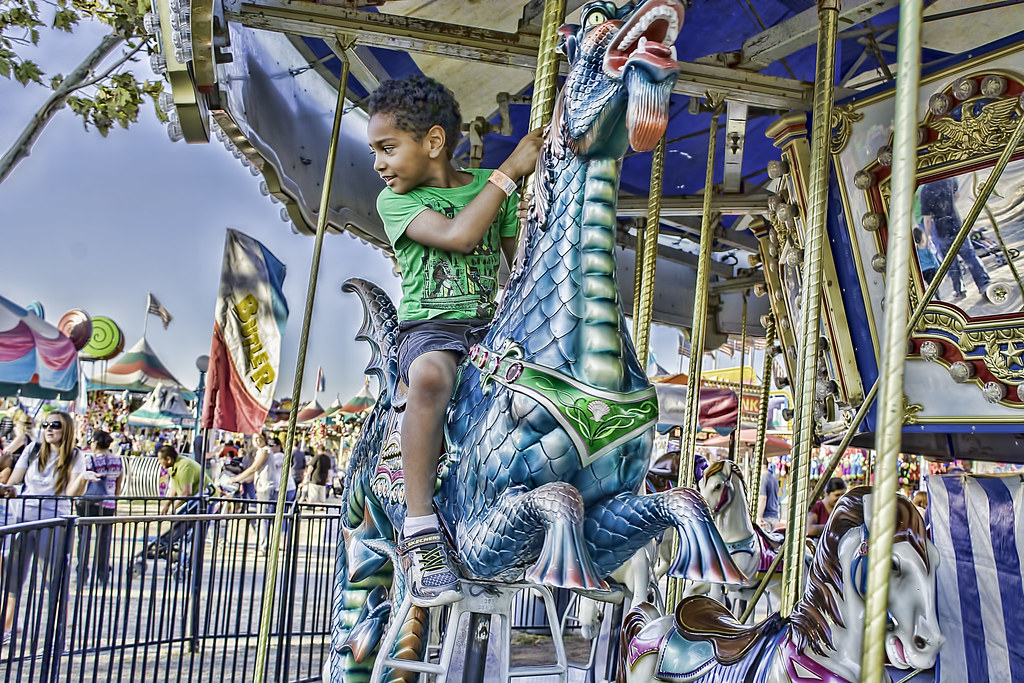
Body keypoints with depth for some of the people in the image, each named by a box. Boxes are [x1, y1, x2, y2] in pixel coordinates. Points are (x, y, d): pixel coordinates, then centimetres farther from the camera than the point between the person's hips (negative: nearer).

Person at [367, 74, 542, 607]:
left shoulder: (495, 190, 11)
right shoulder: (394, 200, 2)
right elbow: (457, 235, -16)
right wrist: (510, 170, -11)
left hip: (492, 325, 4)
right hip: (428, 328, -4)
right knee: (431, 375, -39)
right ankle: (418, 532, -29)